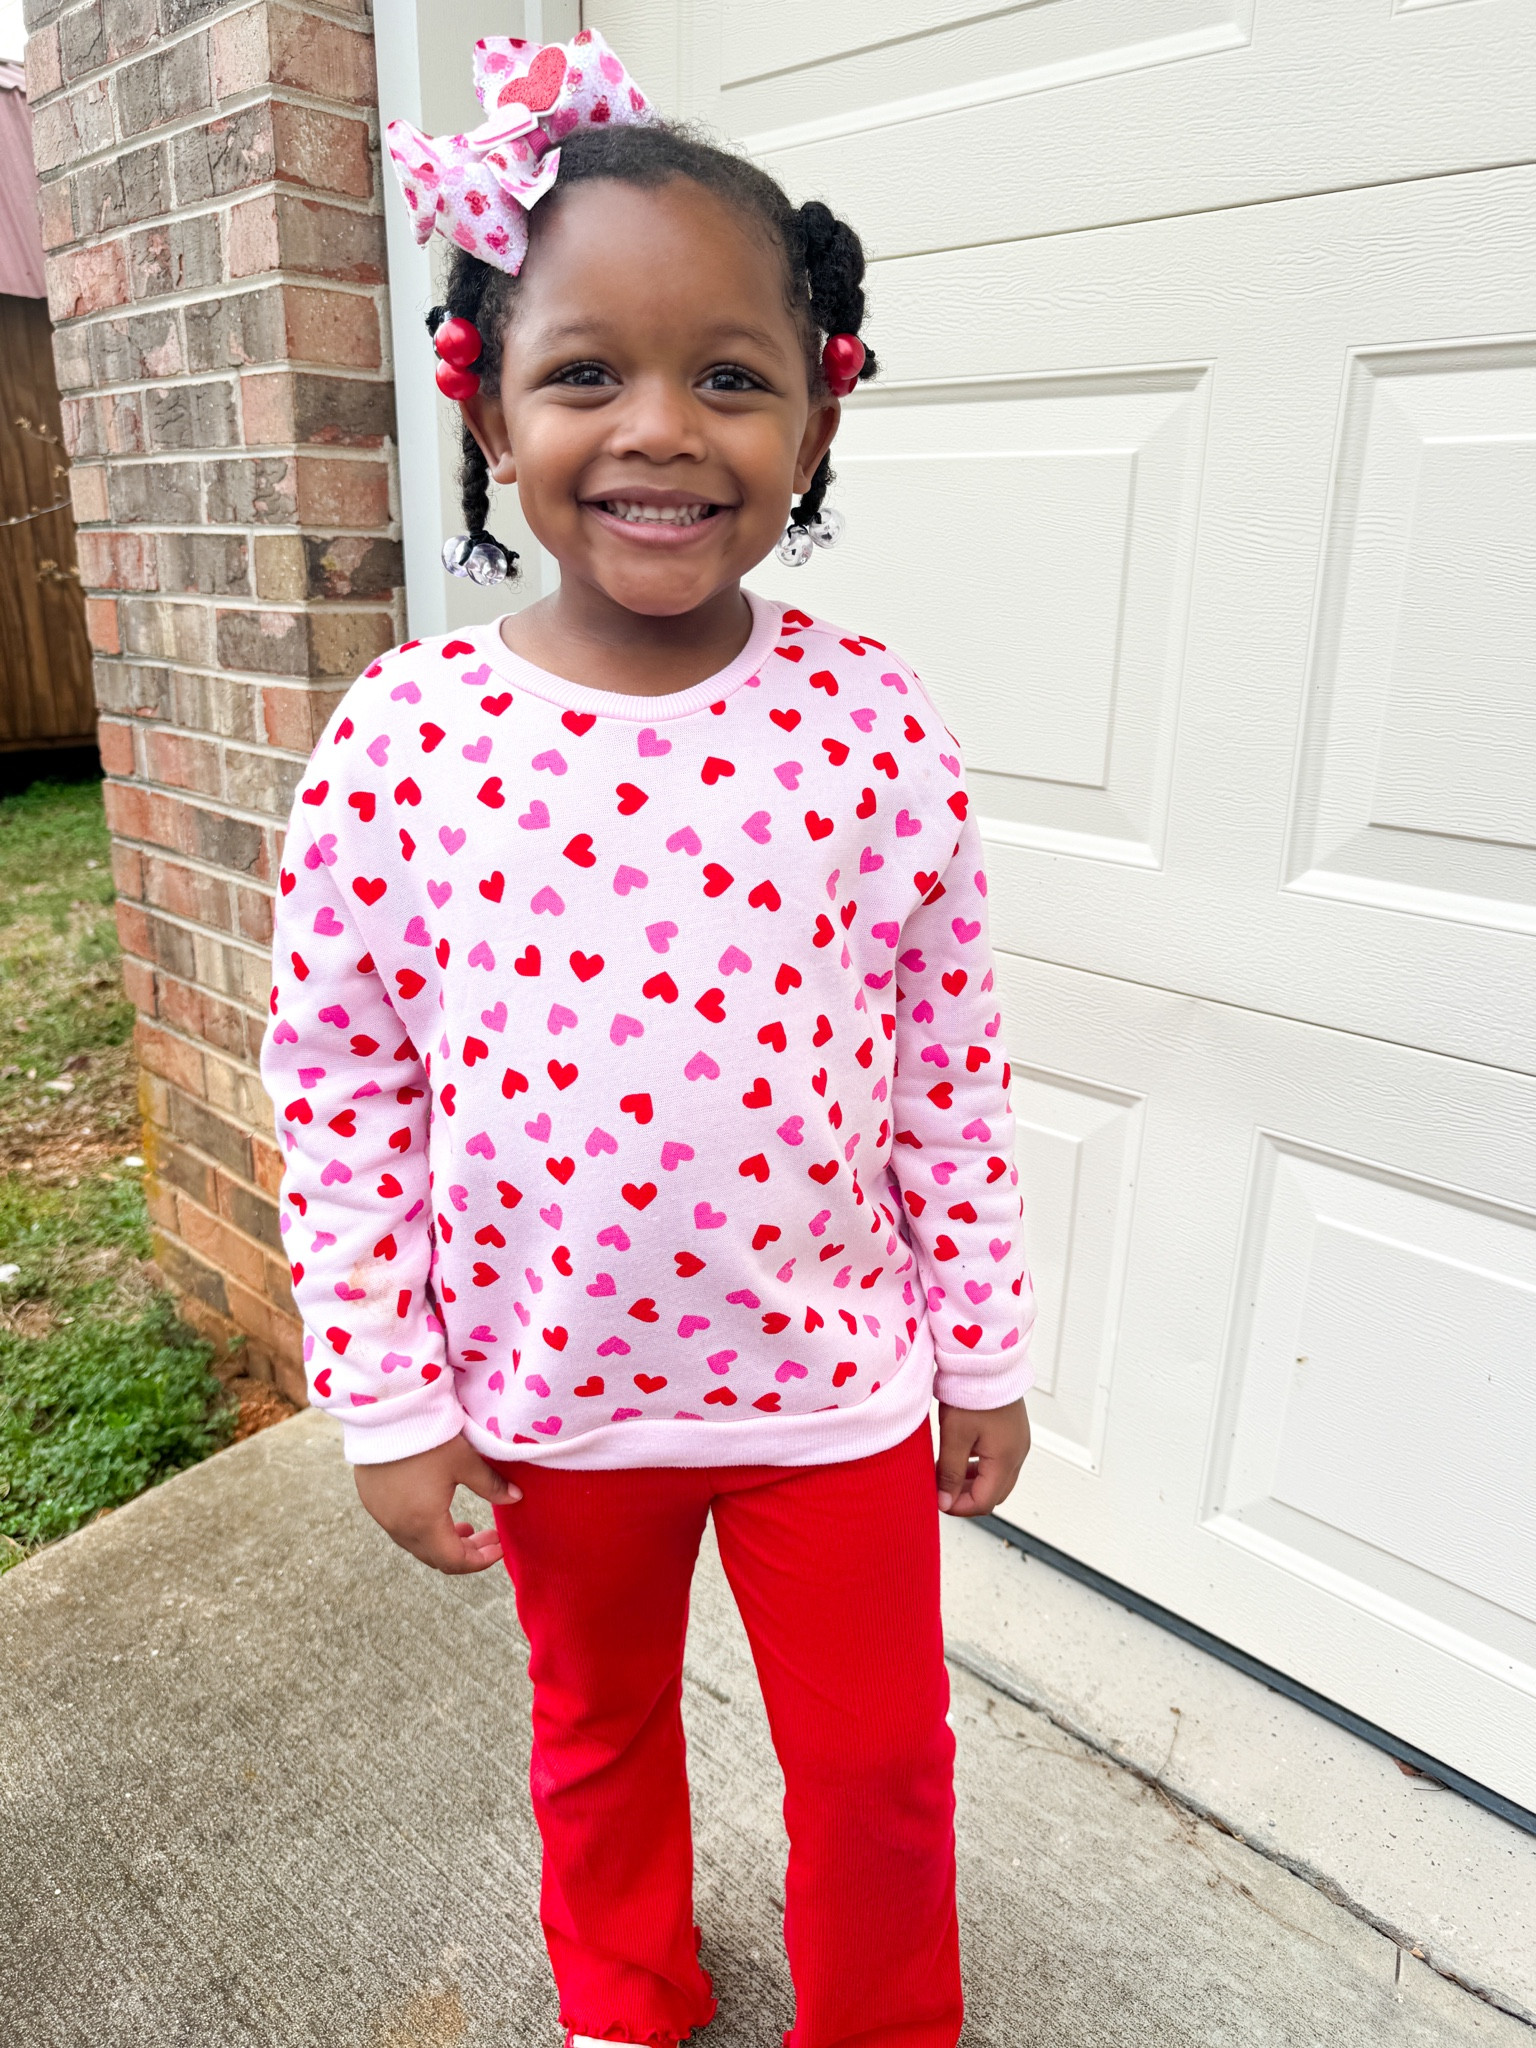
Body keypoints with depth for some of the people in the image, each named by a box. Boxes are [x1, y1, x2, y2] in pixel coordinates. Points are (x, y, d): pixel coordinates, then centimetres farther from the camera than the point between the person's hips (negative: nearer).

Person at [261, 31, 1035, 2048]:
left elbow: (948, 1058, -7)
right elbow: (335, 1078, -7)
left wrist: (984, 1347, 0)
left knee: (877, 1759, 20)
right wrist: (387, 1401, -4)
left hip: (831, 1369, 0)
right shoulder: (402, 740, -14)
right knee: (599, 1726, 28)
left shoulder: (872, 722, -13)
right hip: (549, 1387, 1)